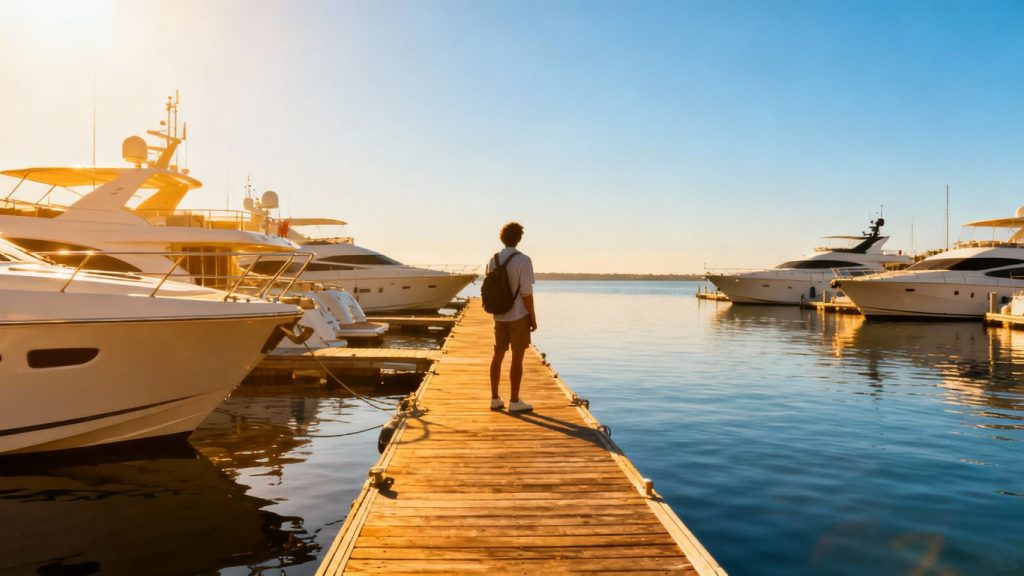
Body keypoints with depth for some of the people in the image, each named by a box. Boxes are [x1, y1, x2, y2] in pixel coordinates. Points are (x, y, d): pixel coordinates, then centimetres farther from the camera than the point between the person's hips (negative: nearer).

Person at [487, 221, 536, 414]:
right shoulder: (523, 260, -13)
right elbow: (526, 292, -15)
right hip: (519, 316, -5)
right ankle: (514, 402, 7)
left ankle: (495, 399, 19)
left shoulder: (493, 260, 4)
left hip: (499, 316, 6)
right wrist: (533, 317, -7)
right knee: (517, 359, 1)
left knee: (498, 356, 13)